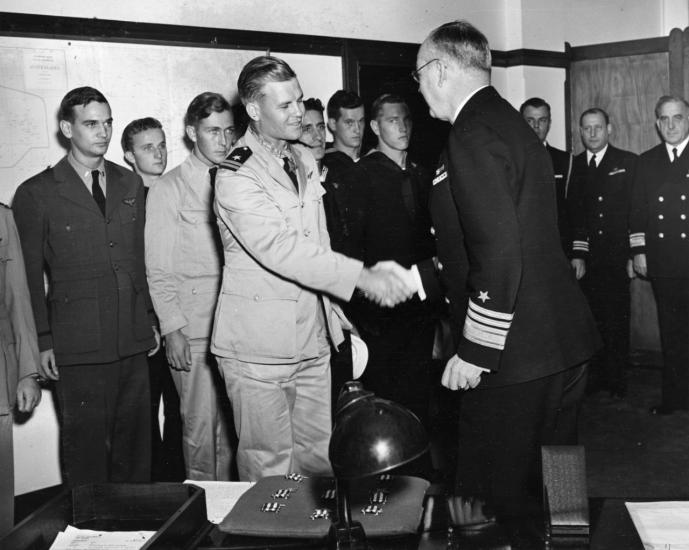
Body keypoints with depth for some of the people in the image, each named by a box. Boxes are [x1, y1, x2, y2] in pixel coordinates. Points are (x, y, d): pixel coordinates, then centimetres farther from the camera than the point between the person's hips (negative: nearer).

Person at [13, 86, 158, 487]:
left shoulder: (131, 184, 13)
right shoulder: (36, 194, -1)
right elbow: (29, 276, 0)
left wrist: (151, 318, 10)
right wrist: (42, 341, -4)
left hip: (134, 341, 4)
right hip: (78, 347, -4)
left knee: (136, 445, 10)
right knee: (86, 448, 3)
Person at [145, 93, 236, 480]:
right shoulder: (170, 189, -1)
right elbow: (159, 270, -2)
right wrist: (172, 328, -10)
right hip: (194, 331, -3)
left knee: (233, 422, 8)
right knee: (202, 426, 1)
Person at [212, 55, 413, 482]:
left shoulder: (305, 161, 12)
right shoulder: (237, 176, -14)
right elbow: (282, 248, -27)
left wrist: (334, 309, 13)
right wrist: (362, 276, -33)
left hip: (313, 338, 7)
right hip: (259, 347, -7)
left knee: (321, 457, 12)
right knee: (269, 468, 3)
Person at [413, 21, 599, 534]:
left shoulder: (474, 136, -17)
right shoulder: (508, 123, 15)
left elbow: (499, 254, -24)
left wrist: (474, 352, -17)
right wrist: (419, 277, 24)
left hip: (511, 353, -10)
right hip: (553, 338, 10)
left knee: (500, 495, 3)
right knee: (519, 480, 21)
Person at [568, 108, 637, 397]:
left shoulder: (627, 162, 4)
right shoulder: (573, 165, 9)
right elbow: (572, 215, 5)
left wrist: (634, 254, -7)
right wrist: (576, 253, -4)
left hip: (617, 257, -1)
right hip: (585, 260, 2)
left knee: (616, 321, 2)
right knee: (590, 320, 3)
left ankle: (616, 381, 14)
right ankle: (593, 378, 15)